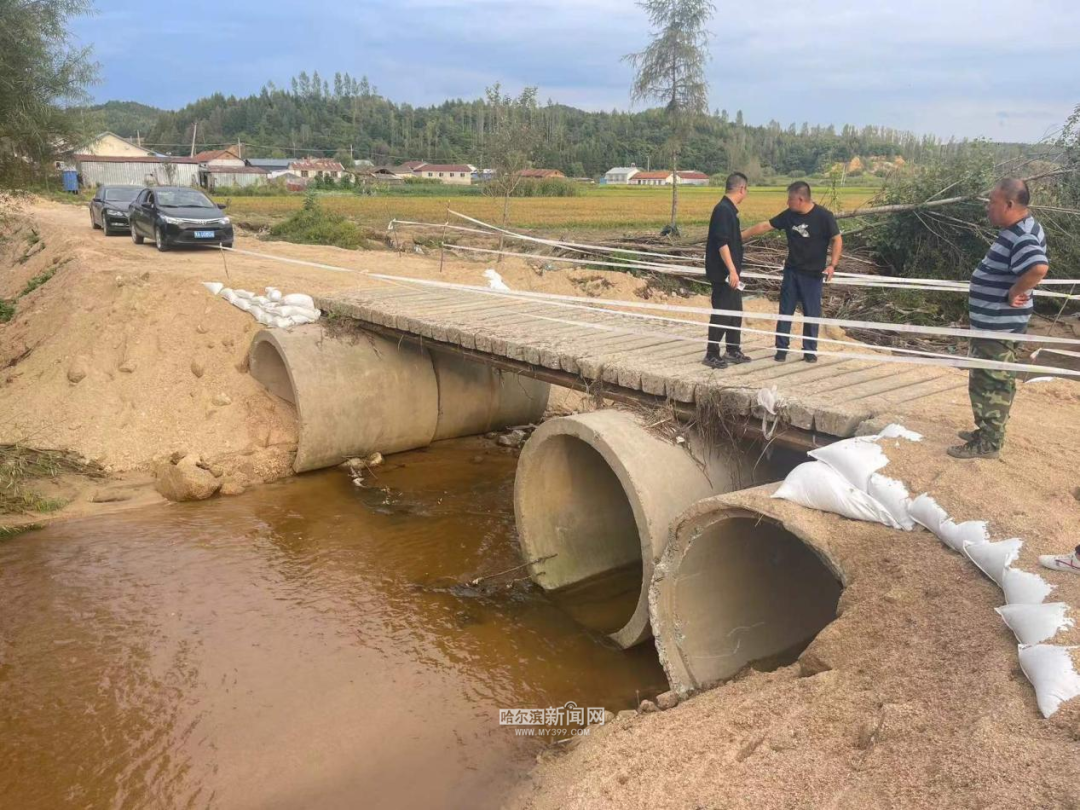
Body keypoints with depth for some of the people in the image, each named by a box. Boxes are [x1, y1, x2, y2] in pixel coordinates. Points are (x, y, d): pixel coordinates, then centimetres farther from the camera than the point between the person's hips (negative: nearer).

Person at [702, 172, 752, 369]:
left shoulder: (729, 209, 14)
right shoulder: (723, 210, -17)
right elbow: (722, 243, -24)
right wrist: (732, 270, -26)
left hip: (730, 272, 10)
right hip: (723, 273, -10)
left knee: (735, 311, 15)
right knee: (722, 313, -5)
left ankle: (733, 351, 24)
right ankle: (711, 355, 2)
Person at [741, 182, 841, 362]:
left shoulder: (823, 216, -13)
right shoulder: (788, 215, -1)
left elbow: (837, 240, -8)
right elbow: (765, 226, 7)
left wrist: (832, 264, -18)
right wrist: (741, 236, 7)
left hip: (813, 274, -4)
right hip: (791, 271, 4)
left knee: (811, 313, 4)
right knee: (785, 311, 5)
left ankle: (810, 351, 15)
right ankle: (781, 349, 13)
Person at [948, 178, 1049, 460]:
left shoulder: (1022, 237, -24)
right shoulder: (1018, 230, 8)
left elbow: (1039, 268, -42)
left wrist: (1014, 293, -29)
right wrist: (1011, 290, 10)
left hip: (999, 325, -10)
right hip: (993, 322, 10)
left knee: (990, 382, -1)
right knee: (989, 380, 20)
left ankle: (988, 443, 8)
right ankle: (988, 430, 32)